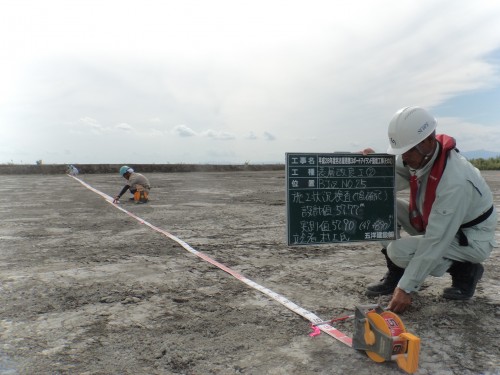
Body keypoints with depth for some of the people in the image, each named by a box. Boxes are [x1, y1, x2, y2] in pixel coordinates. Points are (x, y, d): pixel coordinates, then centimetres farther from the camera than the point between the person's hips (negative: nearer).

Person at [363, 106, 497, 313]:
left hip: (471, 238, -7)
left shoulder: (455, 181, -35)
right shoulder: (417, 156, -12)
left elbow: (435, 242, -33)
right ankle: (395, 275, 1)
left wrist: (405, 288, -30)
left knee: (399, 251, -26)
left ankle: (464, 270, -1)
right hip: (434, 223, 7)